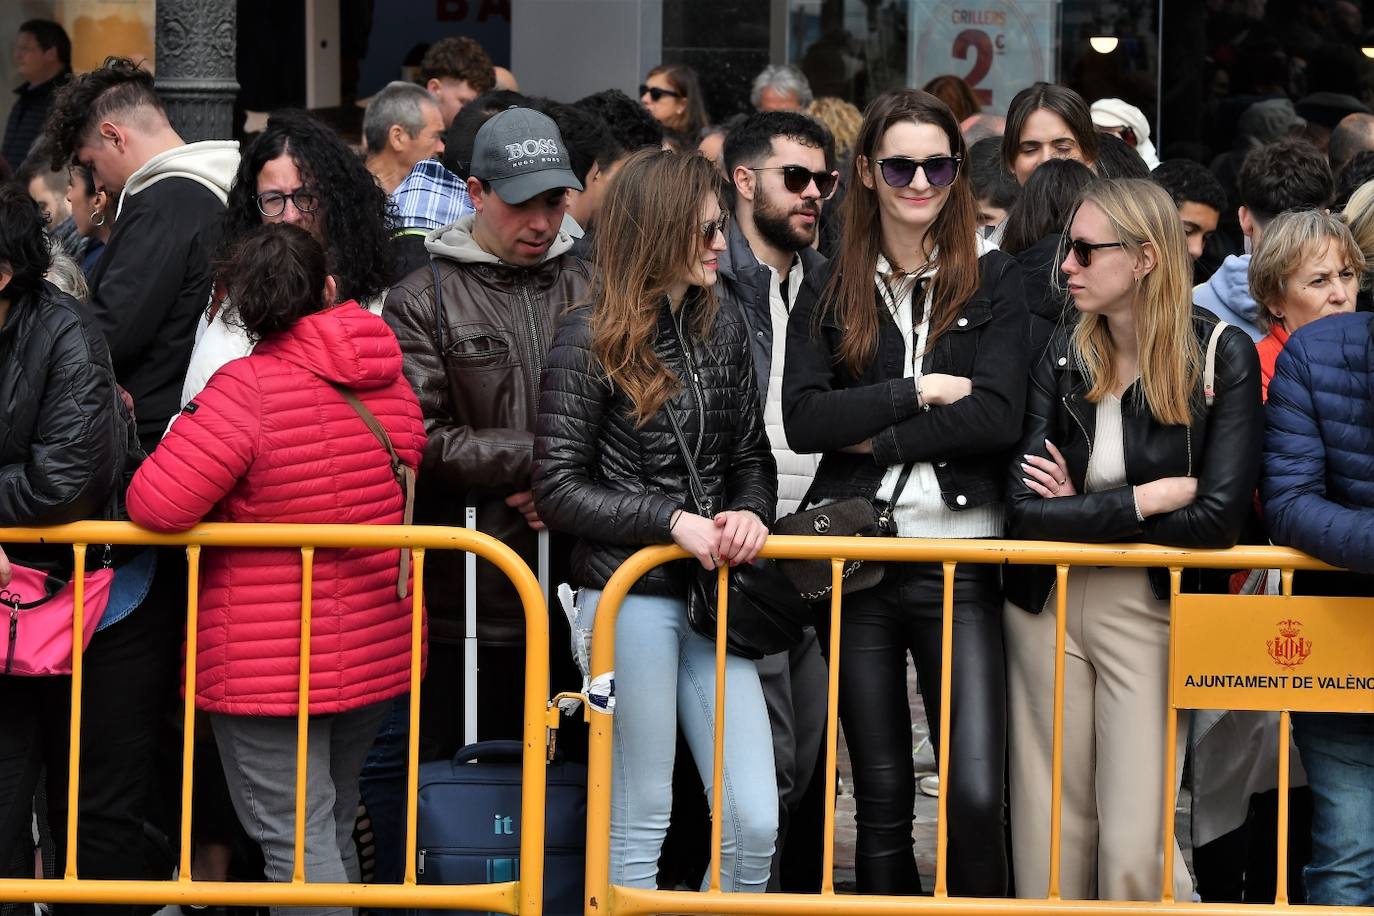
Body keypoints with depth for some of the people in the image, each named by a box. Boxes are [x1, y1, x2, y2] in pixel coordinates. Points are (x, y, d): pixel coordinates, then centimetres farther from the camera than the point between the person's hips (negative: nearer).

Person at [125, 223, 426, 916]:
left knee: (295, 839, -3)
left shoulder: (247, 388, -20)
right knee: (331, 828, 21)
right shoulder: (389, 382, 1)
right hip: (377, 651, 7)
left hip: (271, 668, -7)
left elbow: (155, 504, -23)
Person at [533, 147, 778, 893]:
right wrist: (673, 521, -15)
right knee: (639, 825, 1)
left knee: (754, 821, -1)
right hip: (629, 597, -5)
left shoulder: (723, 330, 10)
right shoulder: (590, 340, -5)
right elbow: (558, 491, -7)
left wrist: (750, 515, -5)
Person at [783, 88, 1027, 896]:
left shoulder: (994, 282, 4)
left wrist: (874, 440, -10)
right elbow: (802, 419, -4)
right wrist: (920, 391, -10)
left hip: (961, 557, -2)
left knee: (977, 795, -12)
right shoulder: (830, 291, 10)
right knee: (881, 800, 8)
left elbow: (997, 416, -9)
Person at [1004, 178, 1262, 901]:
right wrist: (1148, 499, -15)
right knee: (1051, 835, 6)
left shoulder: (1223, 356, -8)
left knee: (1135, 848, -9)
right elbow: (1027, 508, -7)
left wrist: (1081, 513, -8)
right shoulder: (1062, 355, 2)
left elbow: (1219, 518, -17)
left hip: (1151, 612, -4)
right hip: (1047, 606, 4)